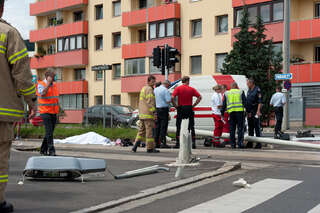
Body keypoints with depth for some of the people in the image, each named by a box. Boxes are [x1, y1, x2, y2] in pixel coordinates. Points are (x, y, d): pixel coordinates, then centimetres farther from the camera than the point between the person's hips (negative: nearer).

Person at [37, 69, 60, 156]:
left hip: (54, 113, 7)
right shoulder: (41, 84, -7)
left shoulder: (54, 85, 13)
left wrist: (59, 109, 14)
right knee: (49, 132, -14)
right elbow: (42, 94, -26)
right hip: (45, 112, -7)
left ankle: (43, 150, 20)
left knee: (50, 132, 9)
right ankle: (52, 151, -15)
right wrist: (48, 83, -21)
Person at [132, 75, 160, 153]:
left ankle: (135, 146, 3)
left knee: (141, 130, 11)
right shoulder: (149, 89, -10)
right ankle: (150, 148, 0)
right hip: (148, 114, -9)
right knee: (149, 131, -4)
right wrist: (154, 112, -19)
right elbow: (150, 102, -18)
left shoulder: (143, 88, 21)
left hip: (142, 114, 9)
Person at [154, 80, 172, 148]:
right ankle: (163, 143, -7)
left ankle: (156, 142, 13)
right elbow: (168, 101, -15)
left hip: (156, 109, 7)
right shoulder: (166, 90, -10)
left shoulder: (155, 90, 13)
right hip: (164, 109, -7)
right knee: (163, 127, -5)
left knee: (157, 126, 11)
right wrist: (170, 98, 4)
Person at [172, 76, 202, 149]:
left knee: (178, 126, 7)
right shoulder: (192, 89, 3)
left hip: (180, 108, -1)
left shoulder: (178, 88, -2)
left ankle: (177, 143, 5)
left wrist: (175, 105, -4)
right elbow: (199, 97, -1)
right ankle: (193, 143, 6)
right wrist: (194, 105, 1)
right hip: (189, 109, 1)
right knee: (191, 127, 8)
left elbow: (172, 98, -15)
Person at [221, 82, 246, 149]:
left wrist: (222, 113, 18)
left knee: (232, 129, 7)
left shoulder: (226, 93, 15)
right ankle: (240, 143, -8)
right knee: (240, 128, 0)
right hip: (240, 111, -2)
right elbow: (245, 102, 3)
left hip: (231, 112, 2)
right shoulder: (241, 92, 9)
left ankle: (233, 144, 5)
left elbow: (224, 105, 13)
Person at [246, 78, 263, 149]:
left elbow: (260, 101, -13)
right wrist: (247, 111, 16)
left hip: (255, 112, -8)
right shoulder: (249, 91, 17)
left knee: (257, 127, -7)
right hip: (249, 112, 8)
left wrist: (258, 111, -20)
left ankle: (258, 143, -4)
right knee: (250, 127, 11)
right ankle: (250, 143, 16)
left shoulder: (257, 90, -7)